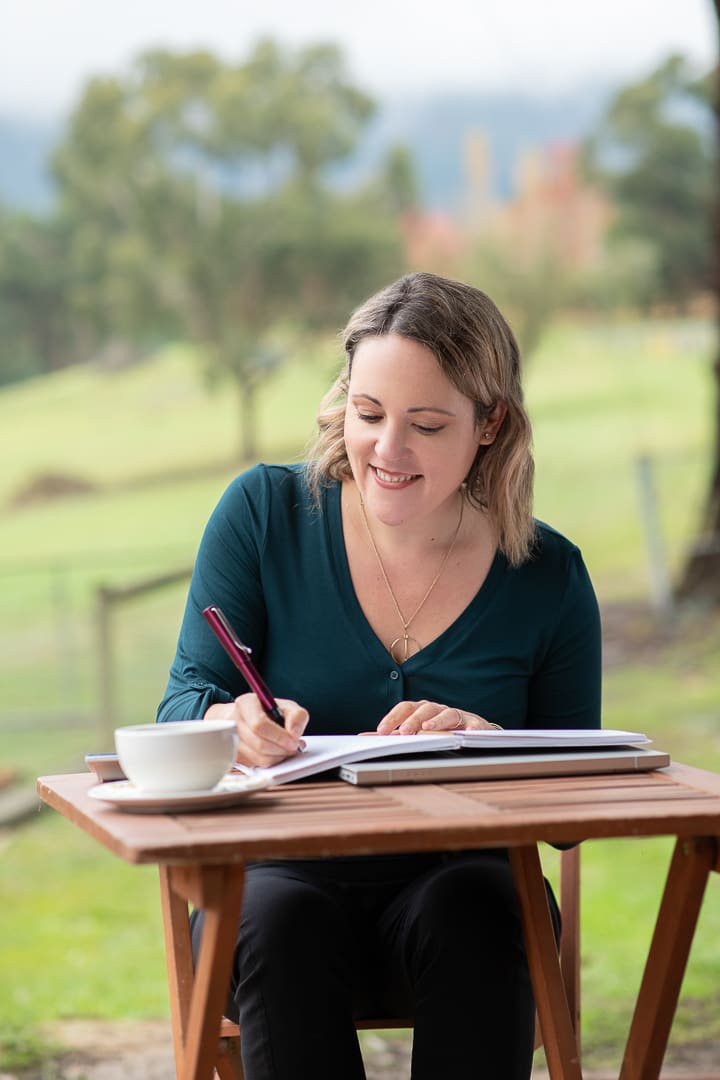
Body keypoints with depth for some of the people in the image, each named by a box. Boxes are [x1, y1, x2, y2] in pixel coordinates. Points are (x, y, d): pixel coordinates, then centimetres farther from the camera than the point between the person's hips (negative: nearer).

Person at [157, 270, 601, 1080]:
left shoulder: (548, 577, 2)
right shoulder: (264, 513, 1)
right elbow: (181, 707, -1)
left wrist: (487, 744, -18)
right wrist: (234, 724, -26)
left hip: (458, 883, 1)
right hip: (277, 881, 0)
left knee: (474, 909, -33)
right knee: (284, 922, -34)